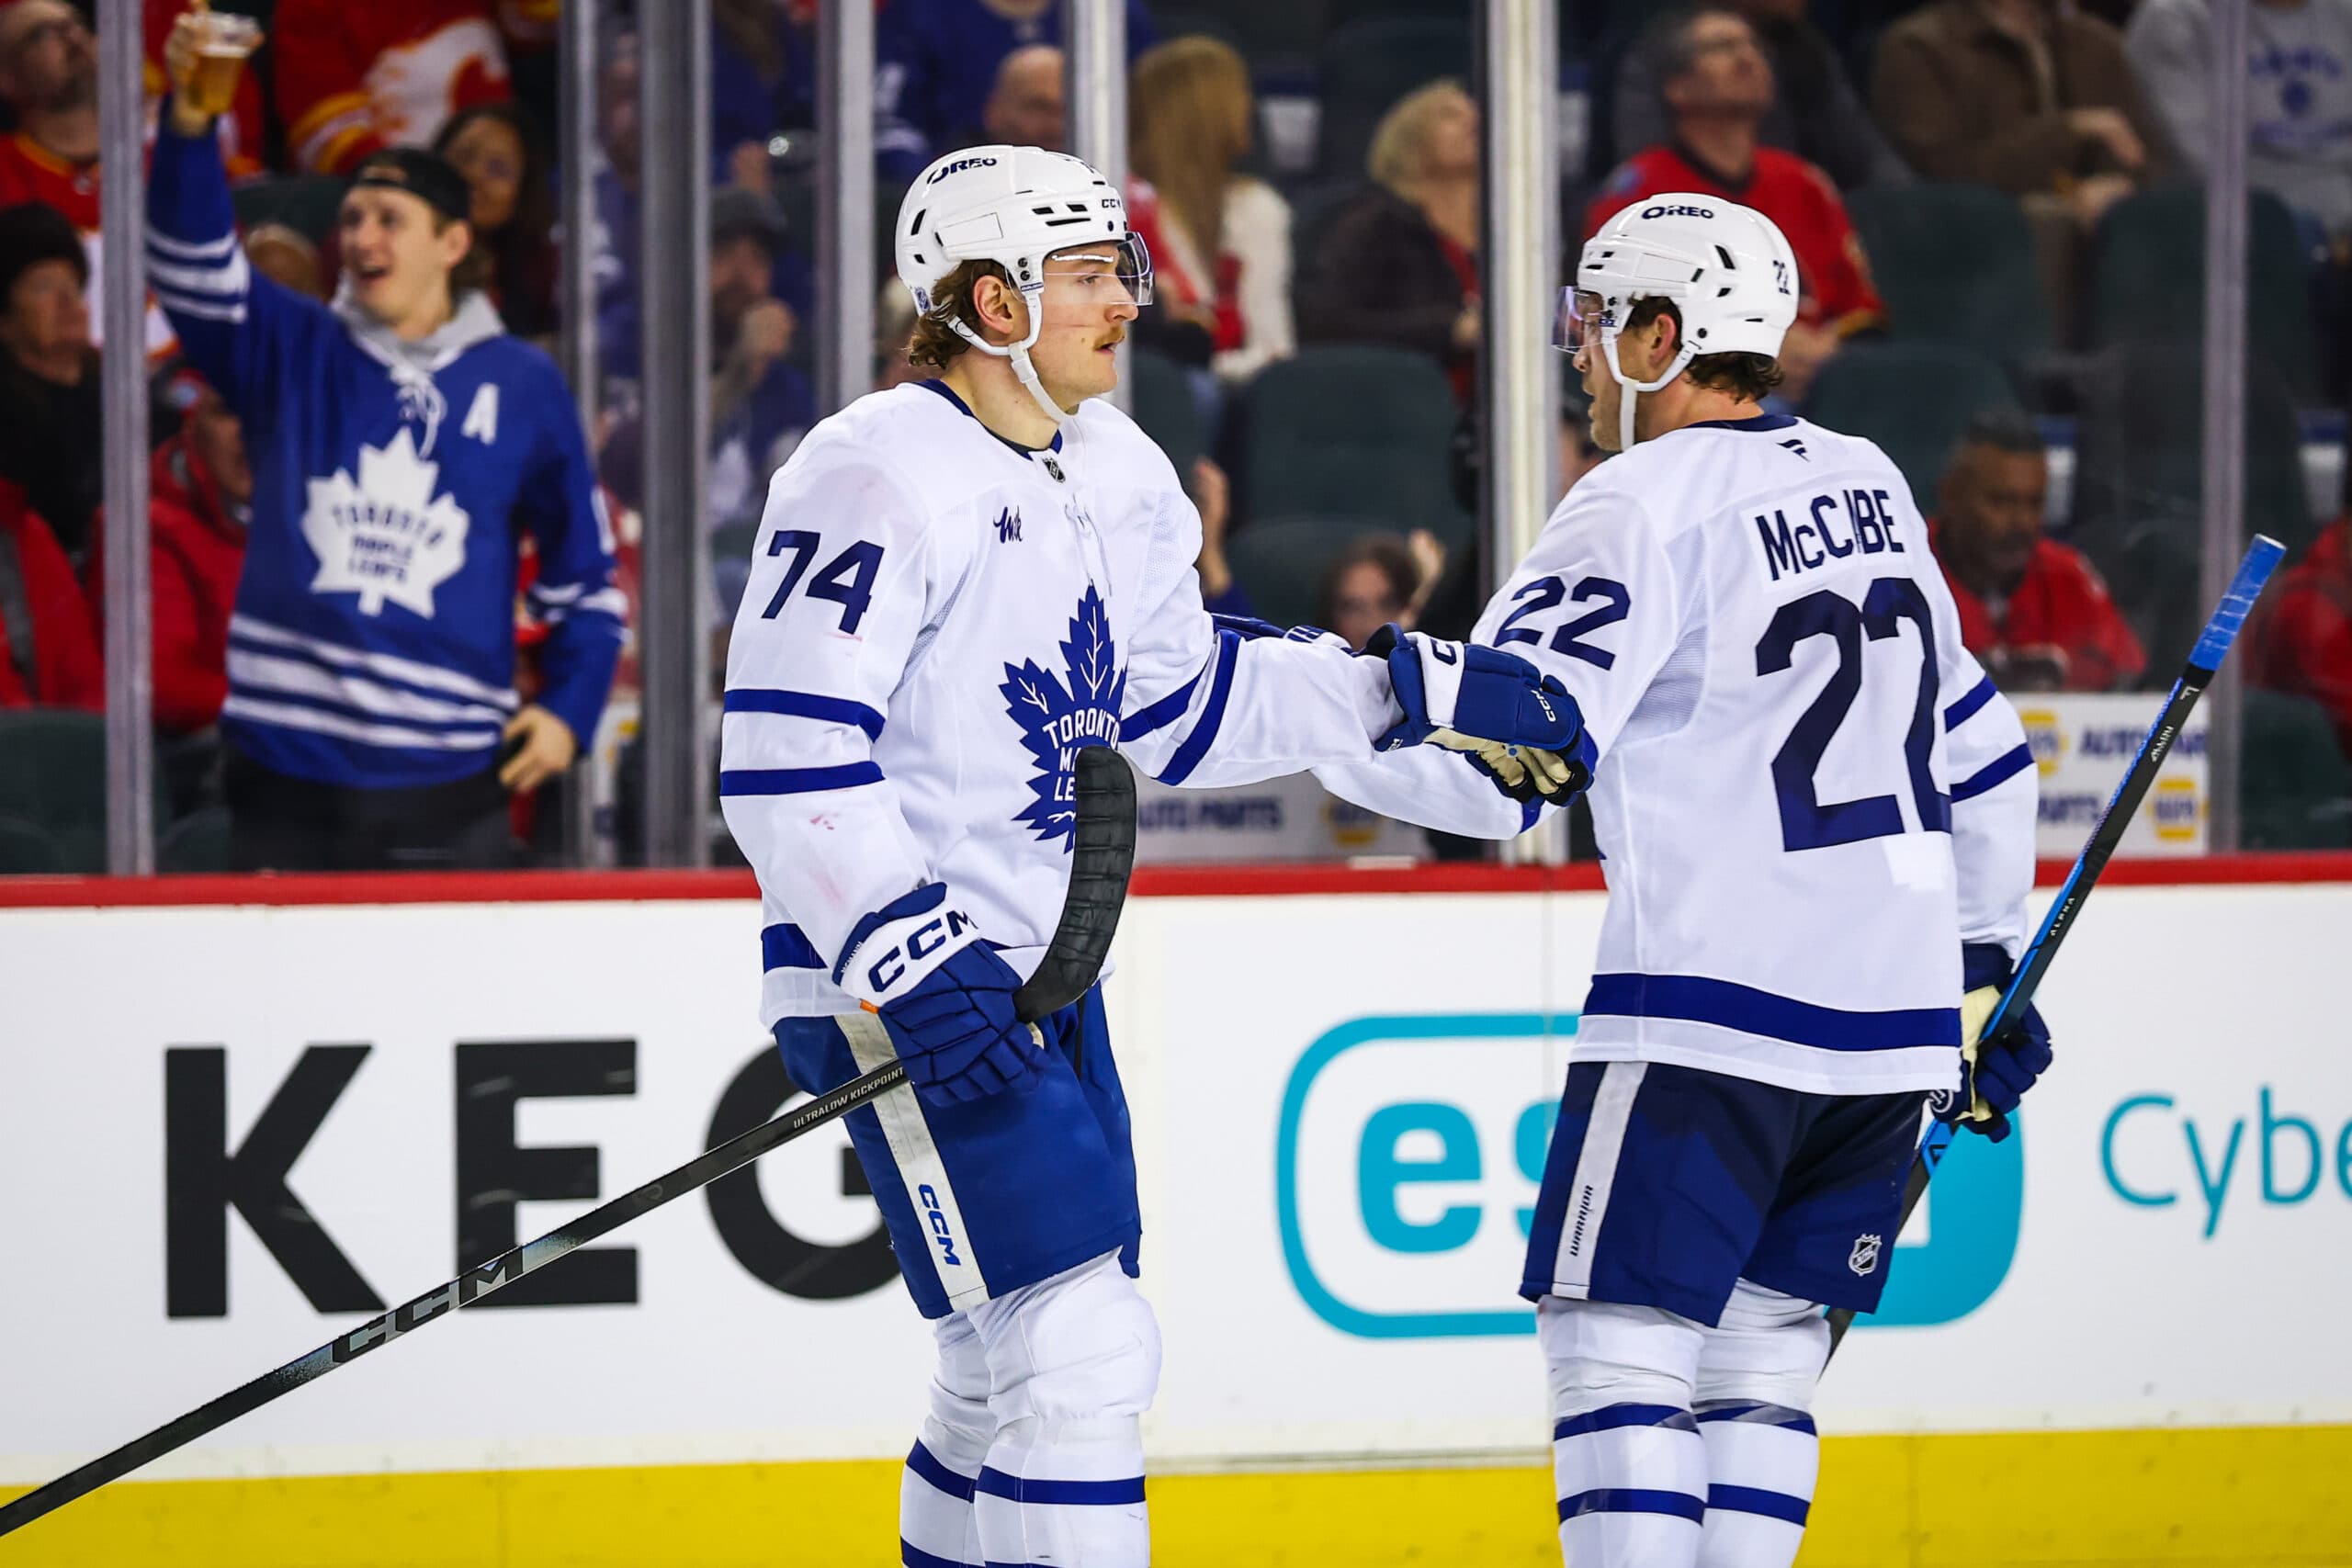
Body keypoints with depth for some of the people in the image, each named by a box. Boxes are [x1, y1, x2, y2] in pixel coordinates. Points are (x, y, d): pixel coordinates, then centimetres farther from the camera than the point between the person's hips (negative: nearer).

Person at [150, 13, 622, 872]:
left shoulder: (521, 384, 8)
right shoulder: (290, 353, 8)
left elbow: (583, 572, 14)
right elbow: (193, 267, -9)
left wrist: (569, 709, 2)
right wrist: (187, 126, -25)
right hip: (288, 782, 1)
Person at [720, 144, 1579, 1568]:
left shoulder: (1113, 474, 11)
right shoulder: (879, 477, -18)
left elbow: (1183, 704, 22)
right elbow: (784, 766, -22)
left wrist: (1412, 691, 14)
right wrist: (909, 955, -30)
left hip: (1037, 968, 10)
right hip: (895, 986, -10)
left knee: (1023, 1371, 16)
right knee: (1077, 1346, -16)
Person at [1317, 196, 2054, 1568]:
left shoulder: (1644, 504, -9)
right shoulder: (1869, 485, 14)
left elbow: (1494, 763, -16)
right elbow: (1980, 750, 21)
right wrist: (1984, 973, 28)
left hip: (1715, 1008, -7)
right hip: (1896, 994, 7)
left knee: (1619, 1341, -5)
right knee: (1763, 1347, 12)